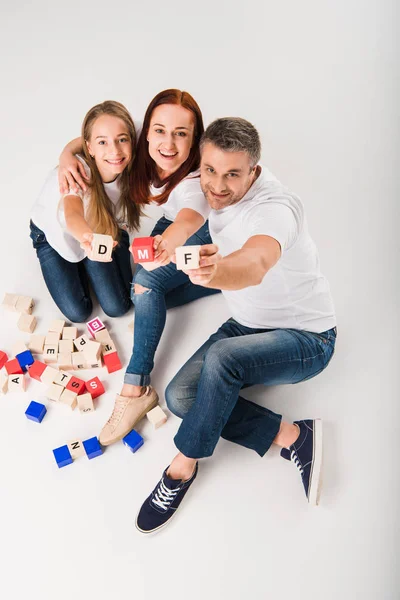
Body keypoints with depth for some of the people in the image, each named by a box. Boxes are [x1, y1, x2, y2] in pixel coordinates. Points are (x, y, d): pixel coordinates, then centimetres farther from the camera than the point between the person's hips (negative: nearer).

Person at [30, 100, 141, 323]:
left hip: (101, 230, 3)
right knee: (78, 312, -8)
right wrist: (87, 237, -81)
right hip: (54, 235, -3)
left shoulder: (127, 169, -26)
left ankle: (88, 268, 23)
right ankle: (80, 270, 21)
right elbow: (72, 214, -61)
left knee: (117, 307, -5)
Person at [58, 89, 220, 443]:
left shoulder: (197, 180, -39)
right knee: (147, 292, -9)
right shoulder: (146, 153, -23)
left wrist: (169, 242, -84)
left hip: (206, 234, -7)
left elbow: (188, 221, -61)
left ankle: (136, 388, -23)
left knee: (147, 283, -28)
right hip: (170, 224, 7)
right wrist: (67, 153, -30)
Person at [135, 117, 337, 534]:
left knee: (222, 356, -35)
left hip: (307, 338, -7)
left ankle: (184, 466, -12)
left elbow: (255, 265, -51)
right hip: (246, 326, 7)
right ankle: (290, 436, -9)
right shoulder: (214, 193, -7)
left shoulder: (277, 207, -29)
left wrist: (217, 271, -73)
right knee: (180, 396, -12)